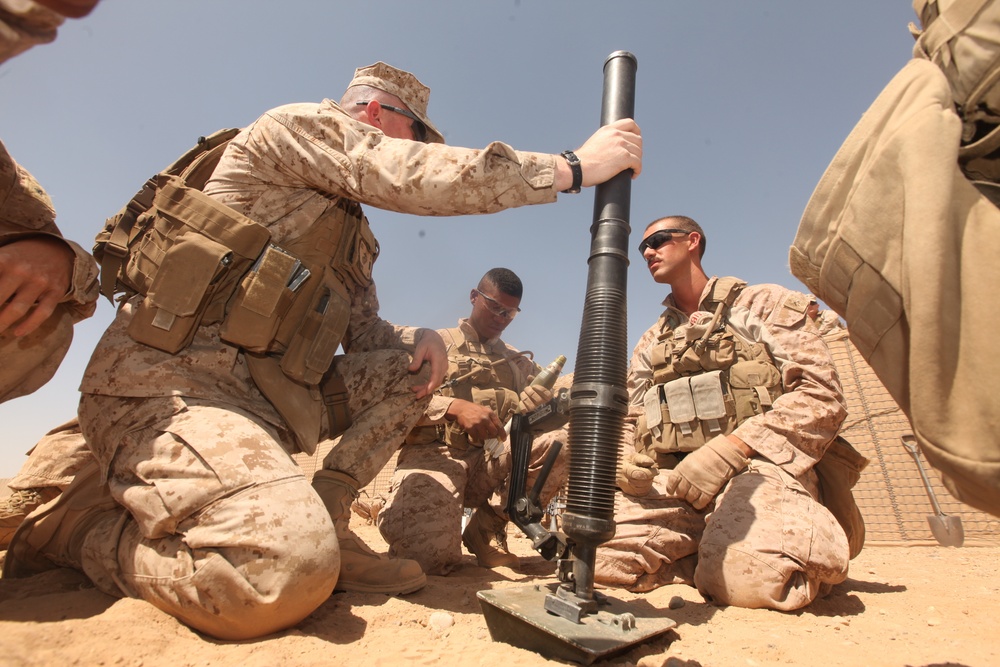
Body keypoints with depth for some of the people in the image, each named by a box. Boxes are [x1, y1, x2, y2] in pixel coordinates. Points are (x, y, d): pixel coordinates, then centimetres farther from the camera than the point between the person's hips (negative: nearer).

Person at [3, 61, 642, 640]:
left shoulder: (352, 233, 23)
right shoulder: (300, 123, -1)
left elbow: (364, 332, 20)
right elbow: (421, 180, -17)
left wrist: (421, 338, -3)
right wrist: (573, 165, -13)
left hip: (265, 388, 9)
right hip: (169, 381, -9)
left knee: (410, 369, 6)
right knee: (288, 573, -29)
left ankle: (323, 523, 0)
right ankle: (81, 523, 0)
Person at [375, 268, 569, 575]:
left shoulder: (519, 362, 24)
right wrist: (454, 406, -22)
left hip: (492, 461, 4)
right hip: (432, 454, -3)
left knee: (561, 444, -23)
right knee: (431, 555, -31)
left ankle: (487, 529, -5)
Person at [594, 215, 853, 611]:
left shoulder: (763, 304, 10)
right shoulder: (650, 343, 25)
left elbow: (822, 394, -3)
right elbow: (628, 423, 21)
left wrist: (730, 448, -17)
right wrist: (623, 460, -4)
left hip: (757, 469, -4)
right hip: (669, 481, 4)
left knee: (750, 576, -35)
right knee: (597, 548, -23)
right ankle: (716, 555, -1)